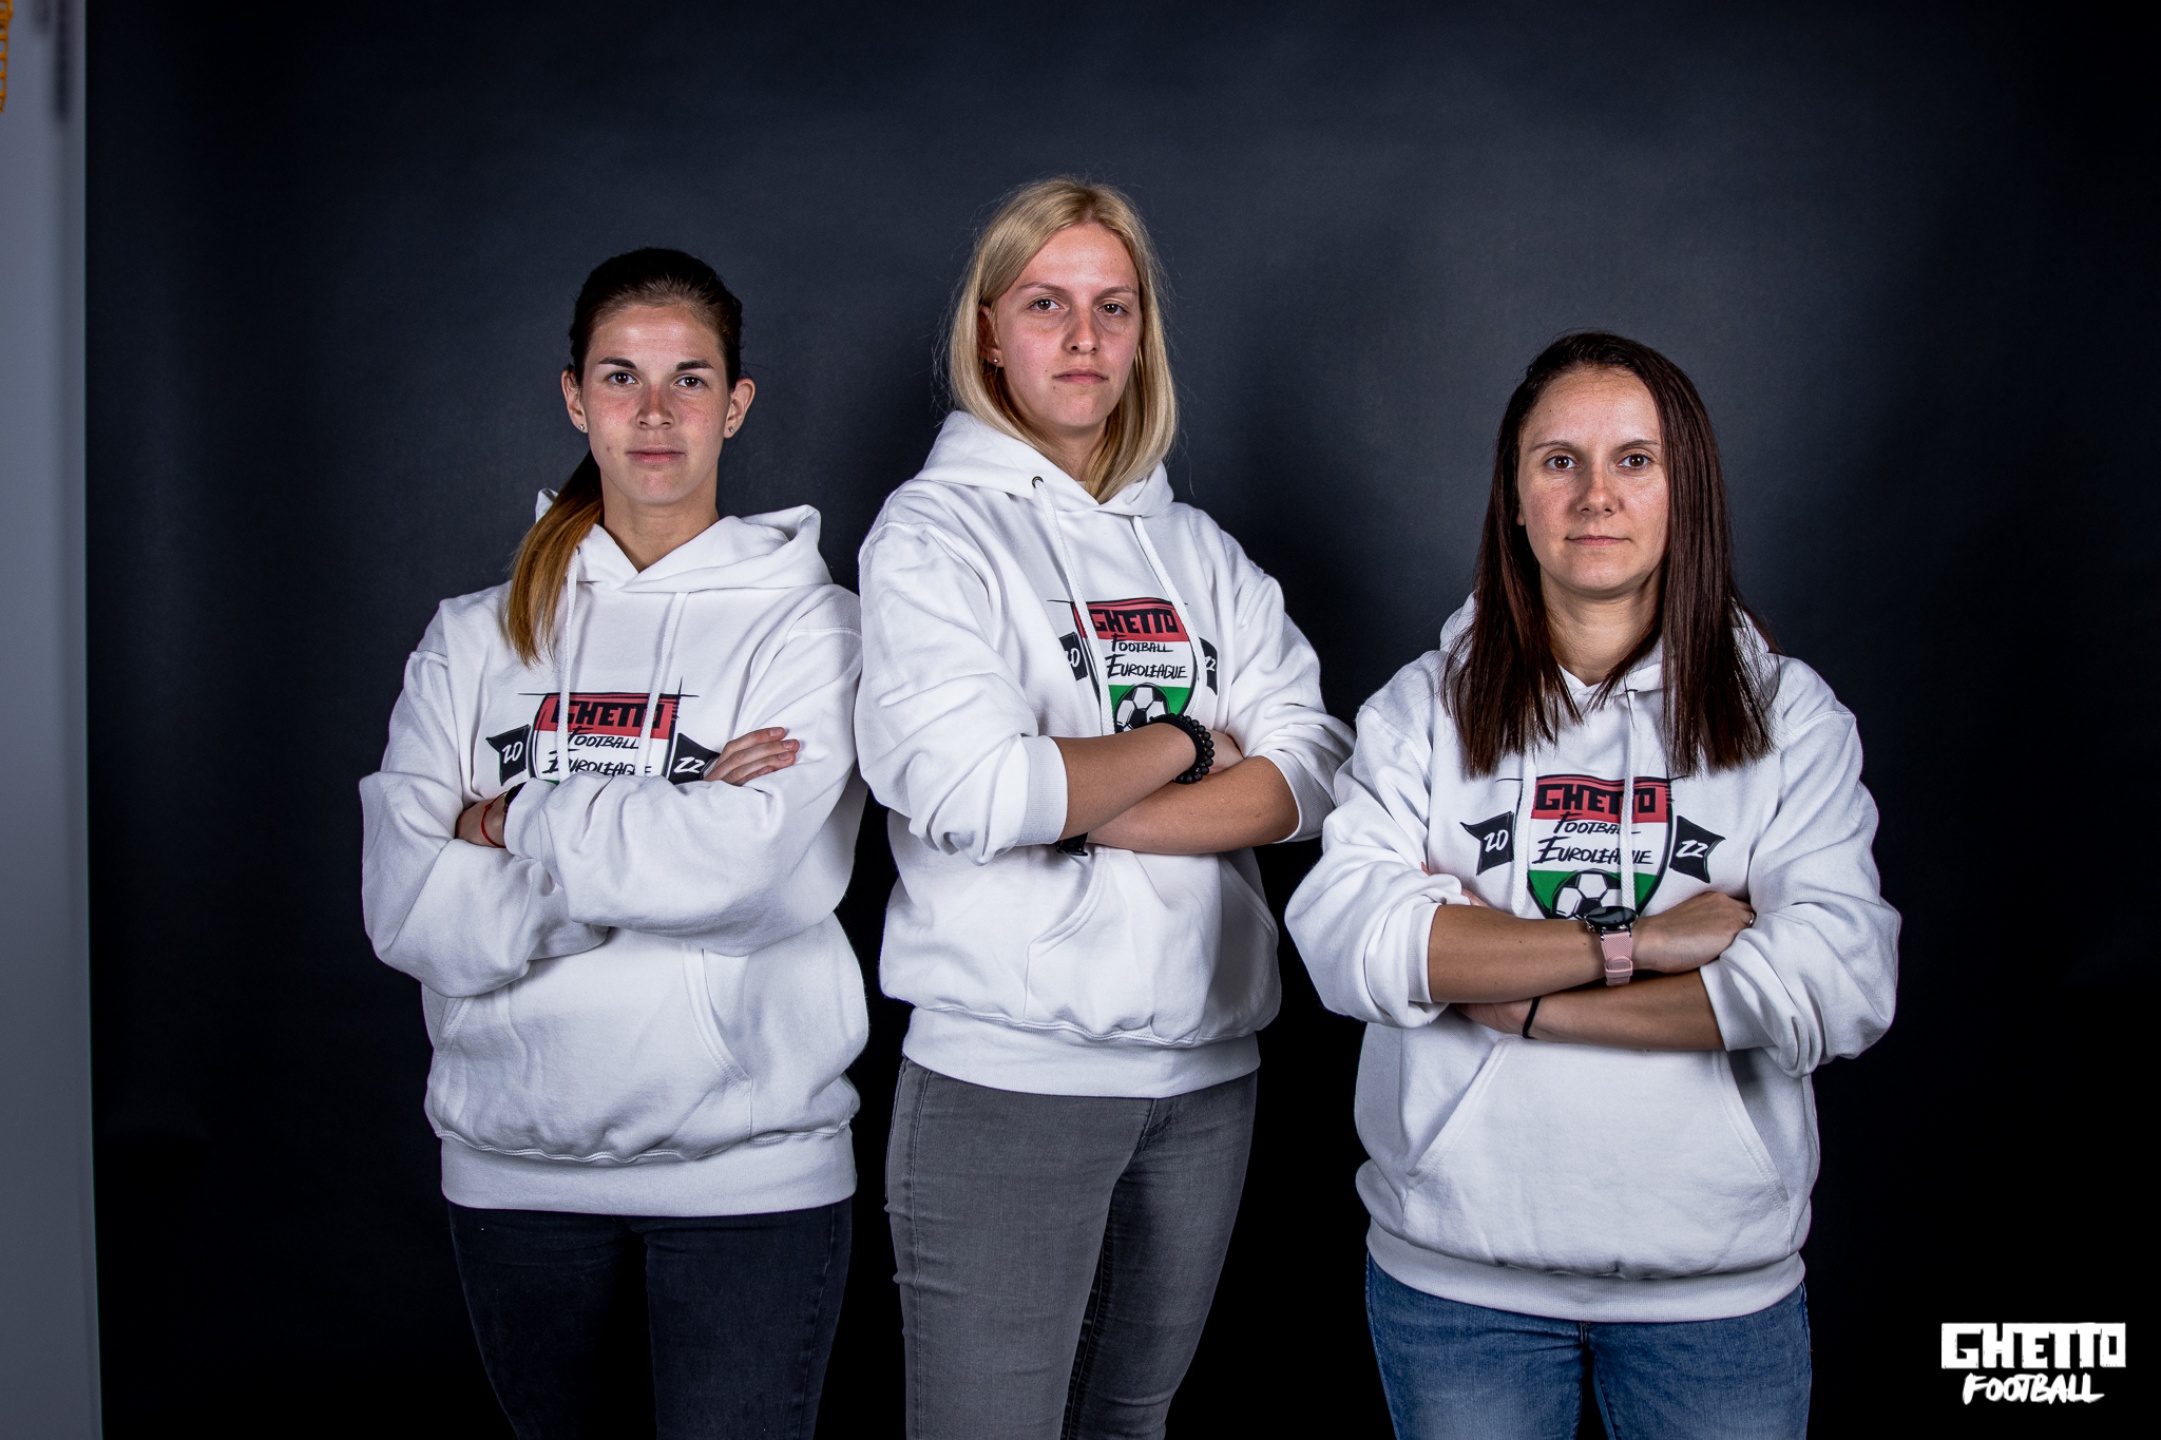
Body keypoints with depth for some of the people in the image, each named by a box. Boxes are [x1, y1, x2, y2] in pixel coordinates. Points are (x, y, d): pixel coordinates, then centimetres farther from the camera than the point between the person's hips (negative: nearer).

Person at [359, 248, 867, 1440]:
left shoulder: (802, 620, -2)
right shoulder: (476, 638, 6)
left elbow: (746, 864, -18)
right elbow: (408, 911, -6)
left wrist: (510, 826, -7)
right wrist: (652, 841, -15)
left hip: (746, 1167, -3)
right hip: (516, 1167, 3)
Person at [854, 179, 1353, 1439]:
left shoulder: (1195, 549, 11)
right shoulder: (936, 532, -5)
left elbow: (1310, 772, -2)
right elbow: (975, 791, -20)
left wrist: (1085, 811, -14)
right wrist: (1182, 742, -7)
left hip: (1205, 1071, 5)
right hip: (1008, 1077, -5)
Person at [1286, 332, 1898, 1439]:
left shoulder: (1786, 713, 0)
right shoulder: (1424, 708, 1)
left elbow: (1840, 985, -13)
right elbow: (1341, 936, -14)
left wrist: (1513, 1002, -15)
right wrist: (1633, 943, -18)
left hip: (1721, 1285, 0)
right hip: (1456, 1277, 0)